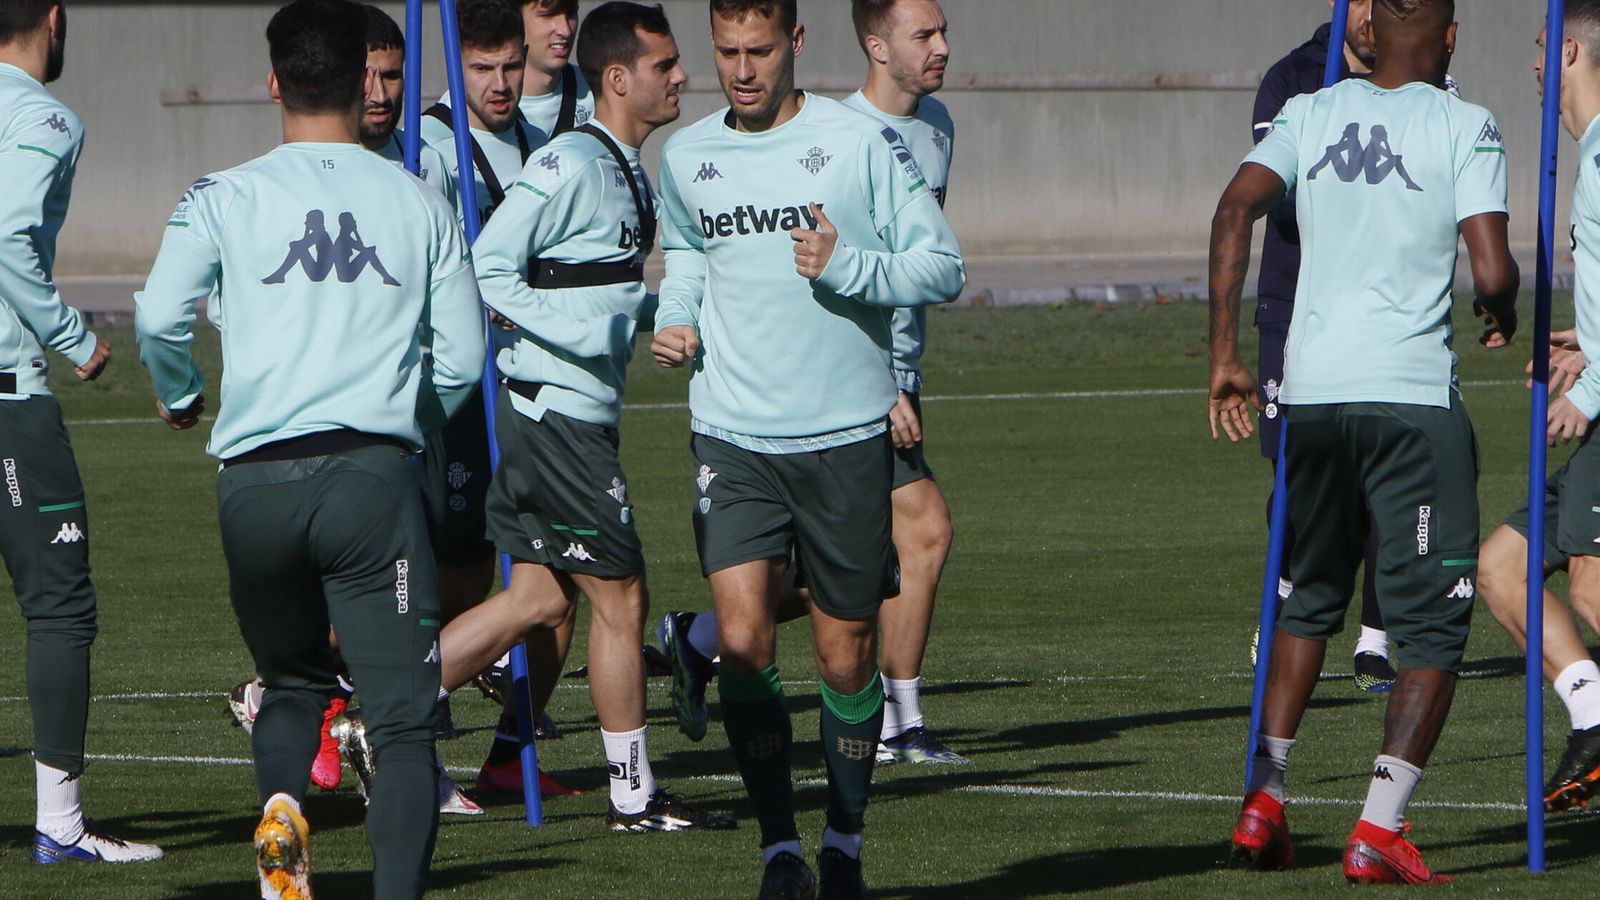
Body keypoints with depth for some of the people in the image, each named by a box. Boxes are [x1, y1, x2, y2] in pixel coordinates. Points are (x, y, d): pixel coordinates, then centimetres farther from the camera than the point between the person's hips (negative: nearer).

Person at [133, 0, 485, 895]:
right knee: (405, 717, -3)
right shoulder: (420, 202, 8)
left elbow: (160, 317, -7)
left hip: (257, 479, 1)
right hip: (374, 475, -1)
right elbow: (463, 359, 9)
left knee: (294, 683, 23)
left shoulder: (224, 198, 4)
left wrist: (180, 396, 15)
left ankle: (281, 807, -6)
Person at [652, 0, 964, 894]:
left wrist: (847, 268, -19)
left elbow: (944, 267, -4)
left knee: (845, 653, 5)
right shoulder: (686, 157, 7)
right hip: (733, 438, 2)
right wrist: (676, 318, 8)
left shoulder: (862, 142, -5)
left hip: (846, 434, -2)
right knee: (743, 638, -13)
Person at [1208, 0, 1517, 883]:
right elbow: (1492, 273, -12)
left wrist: (1225, 355, -1)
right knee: (1433, 619, 3)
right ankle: (1380, 828, -7)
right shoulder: (1465, 127, -3)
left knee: (1309, 600, 23)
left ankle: (1262, 803, 16)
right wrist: (1502, 315, 11)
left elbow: (1235, 209, -4)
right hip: (1412, 395, -5)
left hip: (1309, 388, 5)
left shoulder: (1311, 113, 9)